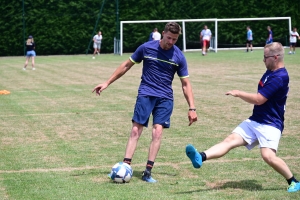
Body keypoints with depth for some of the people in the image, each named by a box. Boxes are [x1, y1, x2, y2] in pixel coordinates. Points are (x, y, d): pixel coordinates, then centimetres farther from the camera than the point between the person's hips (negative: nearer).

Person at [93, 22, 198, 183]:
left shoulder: (179, 57, -3)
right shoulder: (146, 48, -4)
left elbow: (185, 84, 4)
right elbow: (127, 65, 6)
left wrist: (192, 108, -4)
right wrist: (107, 83, 5)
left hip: (165, 98, 0)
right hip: (145, 95, 0)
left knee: (157, 132, -11)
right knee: (135, 131, -8)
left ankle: (148, 172, -7)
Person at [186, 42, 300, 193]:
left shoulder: (280, 77, -19)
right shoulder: (270, 72, 12)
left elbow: (259, 99, -20)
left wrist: (239, 94, -9)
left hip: (270, 125, -9)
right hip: (254, 121, 9)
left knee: (268, 155, -26)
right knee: (230, 140, -9)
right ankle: (200, 158, -25)